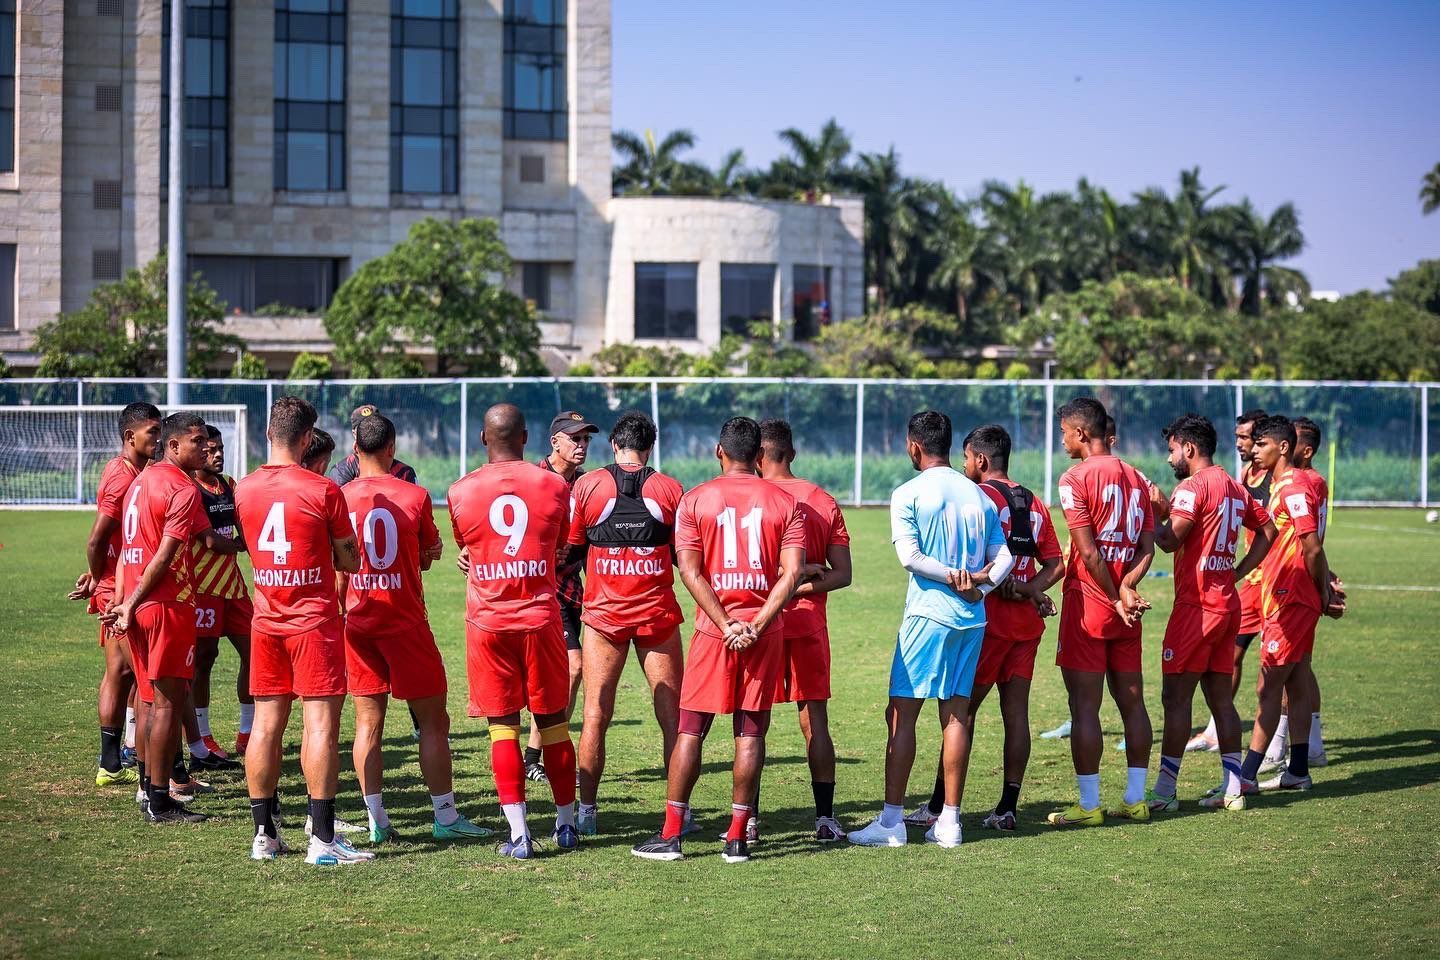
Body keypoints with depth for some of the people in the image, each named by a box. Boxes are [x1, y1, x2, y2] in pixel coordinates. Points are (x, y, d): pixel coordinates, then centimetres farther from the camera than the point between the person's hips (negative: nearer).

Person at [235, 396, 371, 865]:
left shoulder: (244, 489, 3)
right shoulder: (323, 491, -11)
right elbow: (350, 561, -4)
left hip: (266, 622, 5)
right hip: (315, 621, -5)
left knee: (266, 724, 9)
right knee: (321, 724, -5)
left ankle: (265, 834, 12)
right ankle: (323, 839, -8)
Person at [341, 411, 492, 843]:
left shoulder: (340, 497, -3)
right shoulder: (414, 496, -8)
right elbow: (431, 554, 6)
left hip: (358, 623, 3)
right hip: (405, 621, -3)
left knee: (367, 722, 7)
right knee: (433, 721, 4)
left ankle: (377, 820, 6)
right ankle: (446, 817, 5)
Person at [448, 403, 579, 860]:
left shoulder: (461, 491, -3)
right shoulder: (554, 486, -1)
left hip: (487, 620, -1)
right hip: (541, 617, 1)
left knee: (503, 726, 2)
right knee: (553, 721, 11)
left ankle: (518, 834, -3)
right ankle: (566, 824, 20)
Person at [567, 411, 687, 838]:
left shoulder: (586, 486, -2)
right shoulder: (669, 489, -1)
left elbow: (568, 551, 2)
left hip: (604, 614, 0)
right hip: (658, 613, 0)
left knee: (595, 714, 4)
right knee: (671, 714, 5)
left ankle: (586, 810, 4)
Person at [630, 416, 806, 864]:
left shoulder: (695, 500, 2)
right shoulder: (784, 502, 4)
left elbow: (690, 571, -6)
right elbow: (792, 572, -6)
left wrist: (726, 624, -8)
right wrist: (758, 625, -9)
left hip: (714, 627, -1)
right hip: (765, 631, 1)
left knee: (690, 729, 5)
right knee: (750, 732, 5)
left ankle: (670, 835, 5)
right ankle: (738, 837, 4)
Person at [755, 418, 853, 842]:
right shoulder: (825, 502, 6)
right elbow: (842, 574, 0)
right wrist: (802, 585, -9)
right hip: (809, 624, 3)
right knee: (815, 723, 7)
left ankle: (749, 819, 4)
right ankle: (825, 818, 5)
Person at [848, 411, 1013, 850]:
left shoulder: (909, 493, -5)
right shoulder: (978, 494, 12)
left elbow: (910, 556, -14)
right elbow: (1003, 558, 6)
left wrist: (952, 578, -7)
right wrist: (976, 583, -5)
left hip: (928, 615, -6)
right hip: (972, 617, 6)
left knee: (901, 714, -1)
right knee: (955, 716, 8)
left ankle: (892, 821, -3)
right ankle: (949, 821, 8)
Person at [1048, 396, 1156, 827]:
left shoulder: (1076, 478, -11)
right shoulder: (1136, 477, 11)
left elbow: (1089, 552, -15)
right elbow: (1148, 547, 5)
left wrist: (1116, 599, -6)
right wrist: (1127, 587, -8)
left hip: (1088, 603, -7)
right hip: (1126, 610, 7)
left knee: (1084, 707, -3)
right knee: (1132, 702, 11)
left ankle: (1088, 805, -1)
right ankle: (1135, 799, 15)